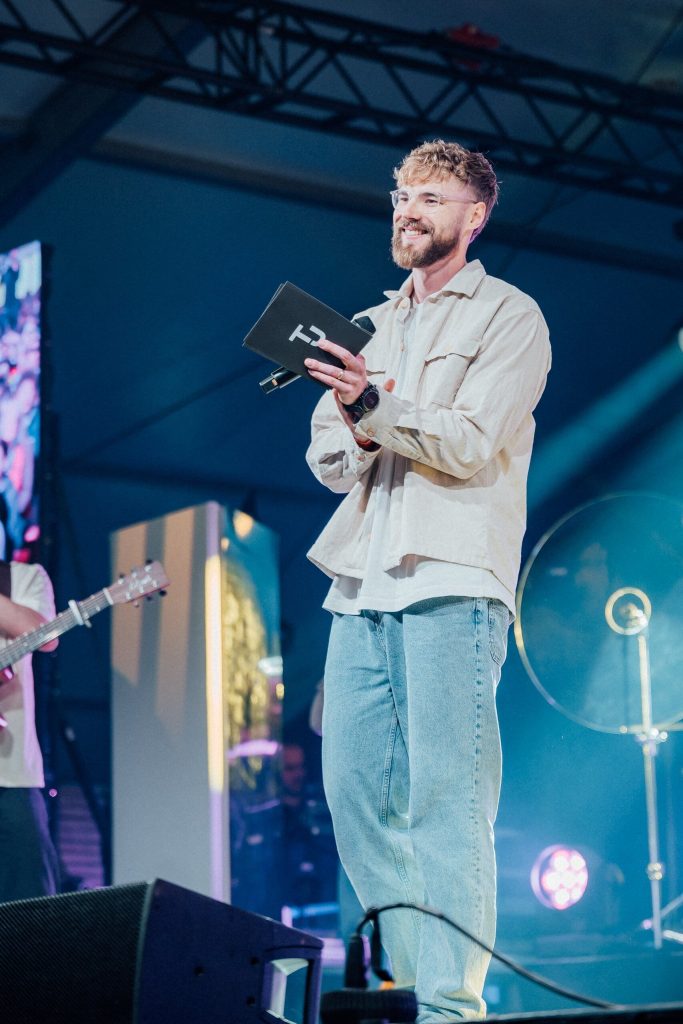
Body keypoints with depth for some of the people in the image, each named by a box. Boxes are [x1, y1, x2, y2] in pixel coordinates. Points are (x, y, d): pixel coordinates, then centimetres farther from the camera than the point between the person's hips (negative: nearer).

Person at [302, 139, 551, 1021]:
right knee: (354, 789, 2)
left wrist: (376, 403, -22)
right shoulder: (371, 326, 23)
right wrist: (352, 420, -7)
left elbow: (473, 443, -9)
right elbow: (329, 461, 16)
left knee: (444, 798, -12)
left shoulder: (508, 316, 5)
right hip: (362, 587, 7)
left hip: (451, 582, -6)